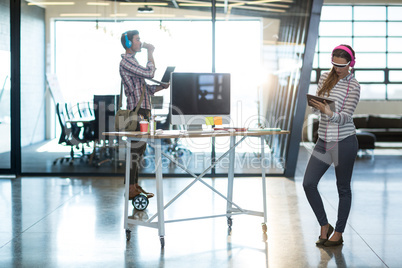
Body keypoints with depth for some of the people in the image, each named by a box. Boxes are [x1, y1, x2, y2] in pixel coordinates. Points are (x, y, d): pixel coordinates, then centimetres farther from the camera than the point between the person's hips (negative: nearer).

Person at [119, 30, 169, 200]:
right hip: (136, 111, -10)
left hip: (143, 111, 10)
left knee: (139, 149, 11)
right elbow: (149, 73, -20)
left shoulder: (133, 62, 23)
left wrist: (161, 87, 9)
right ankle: (131, 189, -6)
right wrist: (150, 52, -8)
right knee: (135, 150, -9)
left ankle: (135, 185, 17)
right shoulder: (126, 61, -10)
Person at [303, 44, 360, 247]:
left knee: (343, 188, 6)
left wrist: (329, 113, -35)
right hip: (323, 141, 6)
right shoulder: (325, 78, 8)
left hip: (344, 141, -6)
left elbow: (345, 117, -15)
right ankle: (324, 226, 16)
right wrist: (314, 104, -12)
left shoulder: (353, 86, -9)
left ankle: (338, 234, 16)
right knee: (308, 183, -1)